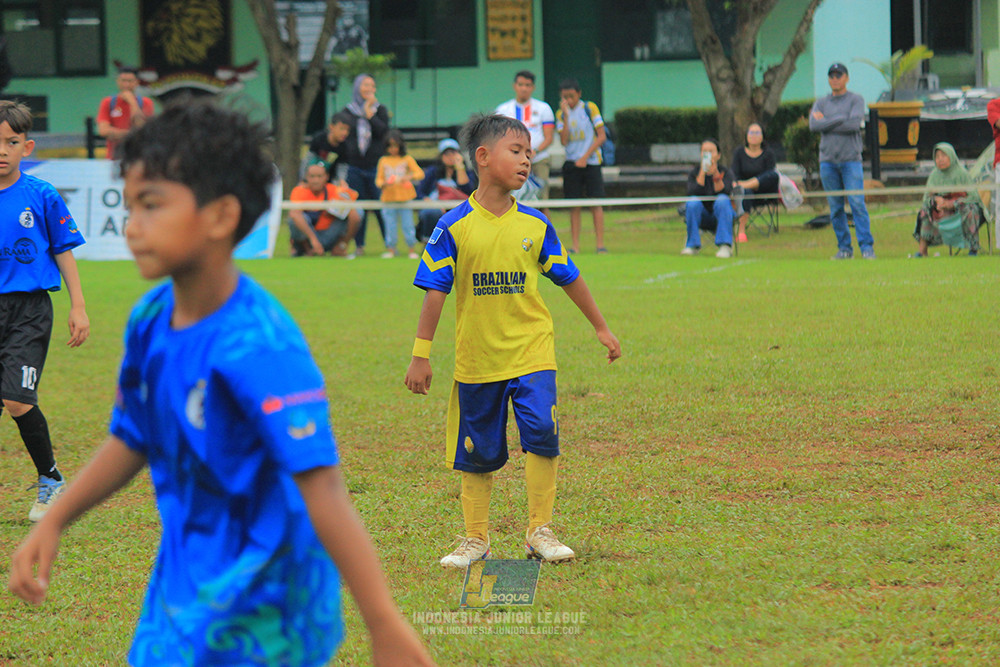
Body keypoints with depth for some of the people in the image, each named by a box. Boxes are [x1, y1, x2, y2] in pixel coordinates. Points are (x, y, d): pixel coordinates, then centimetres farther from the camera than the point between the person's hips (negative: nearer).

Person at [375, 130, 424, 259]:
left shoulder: (407, 159, 4)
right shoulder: (383, 161, 10)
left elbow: (420, 173, -3)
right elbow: (379, 179, 10)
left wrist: (409, 177, -22)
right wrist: (382, 184, -13)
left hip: (405, 197, -2)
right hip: (389, 197, 2)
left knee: (407, 224, -2)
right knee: (390, 225, 2)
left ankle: (412, 249, 7)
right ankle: (390, 249, 10)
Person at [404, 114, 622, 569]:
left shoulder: (535, 225, 2)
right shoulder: (453, 227, -5)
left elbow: (569, 279, 14)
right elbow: (435, 291, -3)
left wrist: (601, 328, 20)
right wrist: (420, 355, -5)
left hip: (531, 353, 1)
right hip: (476, 358, -1)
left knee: (541, 432, -15)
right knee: (478, 453, 7)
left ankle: (540, 532, -2)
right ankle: (476, 539, 21)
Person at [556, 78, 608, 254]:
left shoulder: (590, 108, 0)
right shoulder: (560, 114, 6)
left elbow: (601, 136, -3)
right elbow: (564, 141, -4)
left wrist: (585, 157, -10)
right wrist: (566, 115, -10)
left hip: (591, 161, -2)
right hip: (571, 163, 2)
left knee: (596, 203, -7)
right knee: (574, 205, 0)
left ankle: (600, 244, -7)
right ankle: (575, 245, 2)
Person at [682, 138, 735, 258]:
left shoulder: (725, 172, -3)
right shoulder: (694, 173, 0)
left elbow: (724, 193, -20)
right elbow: (693, 193, -18)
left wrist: (716, 174, -30)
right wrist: (703, 172, -21)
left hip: (721, 216, -1)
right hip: (702, 217, 1)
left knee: (722, 200, -32)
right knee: (692, 202, -29)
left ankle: (725, 246, -39)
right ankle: (692, 245, -21)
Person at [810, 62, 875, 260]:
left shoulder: (856, 100, 5)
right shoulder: (821, 102, 14)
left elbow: (854, 124, -12)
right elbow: (813, 125, -4)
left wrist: (826, 122, -6)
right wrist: (840, 119, -9)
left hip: (851, 160, -3)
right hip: (828, 160, 3)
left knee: (857, 204, -12)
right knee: (835, 207, 3)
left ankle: (867, 247, -13)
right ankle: (844, 248, 9)